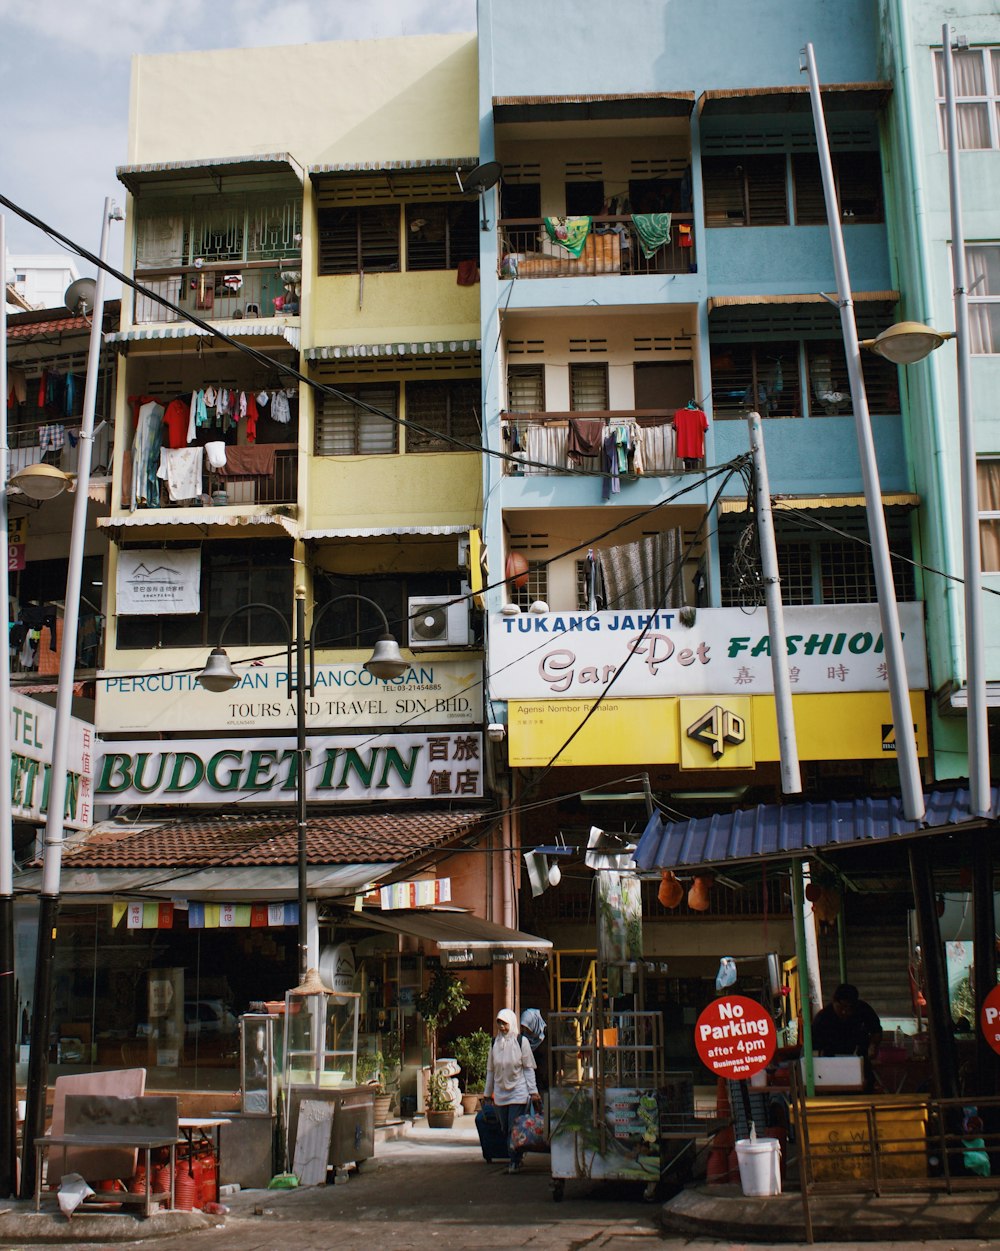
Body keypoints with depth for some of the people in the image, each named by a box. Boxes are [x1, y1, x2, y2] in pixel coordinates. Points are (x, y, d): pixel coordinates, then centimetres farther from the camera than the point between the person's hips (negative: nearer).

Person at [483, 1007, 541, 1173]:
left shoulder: (521, 1041, -4)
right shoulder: (495, 1043, 6)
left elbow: (529, 1068, -2)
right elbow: (490, 1069, 13)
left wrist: (533, 1091, -5)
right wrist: (487, 1093, 14)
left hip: (518, 1092, -4)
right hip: (500, 1093, 4)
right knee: (505, 1129, 7)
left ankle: (515, 1161, -1)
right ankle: (512, 1159, 19)